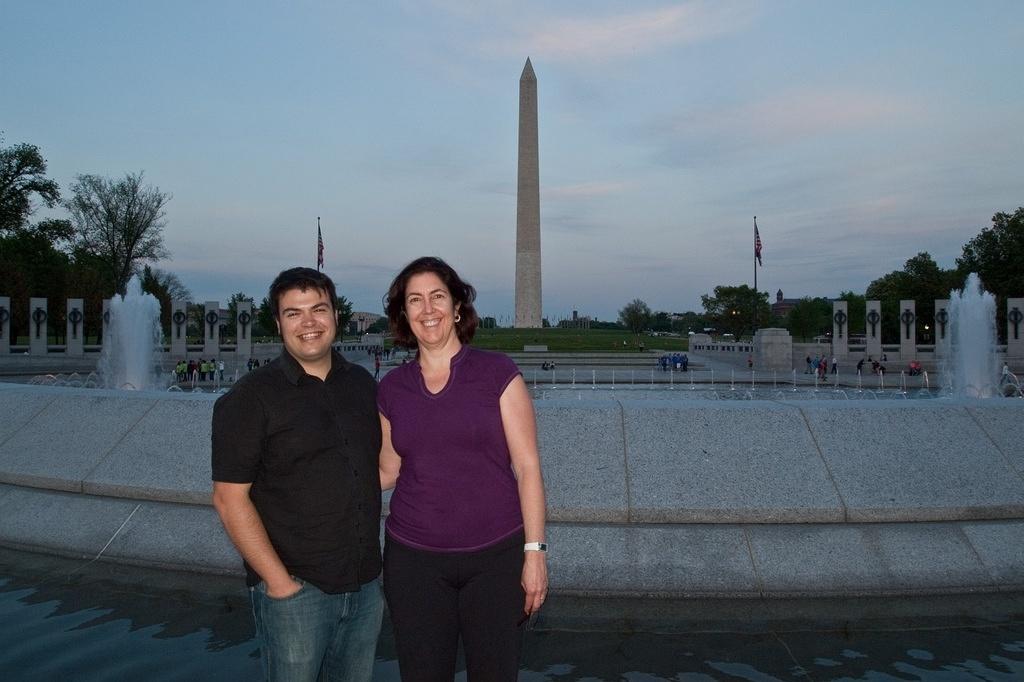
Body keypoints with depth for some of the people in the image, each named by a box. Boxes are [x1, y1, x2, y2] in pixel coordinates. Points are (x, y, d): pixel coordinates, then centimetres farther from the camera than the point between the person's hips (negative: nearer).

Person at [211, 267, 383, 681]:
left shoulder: (362, 384, 7)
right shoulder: (249, 398, -9)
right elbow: (230, 499, -11)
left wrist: (374, 563, 11)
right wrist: (279, 582, -14)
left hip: (366, 585, 5)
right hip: (295, 589, -5)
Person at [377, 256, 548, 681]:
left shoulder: (497, 373, -5)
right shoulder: (391, 388, 4)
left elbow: (526, 466, -6)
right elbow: (387, 473, 11)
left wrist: (534, 550, -9)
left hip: (496, 557, -2)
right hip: (413, 559, 3)